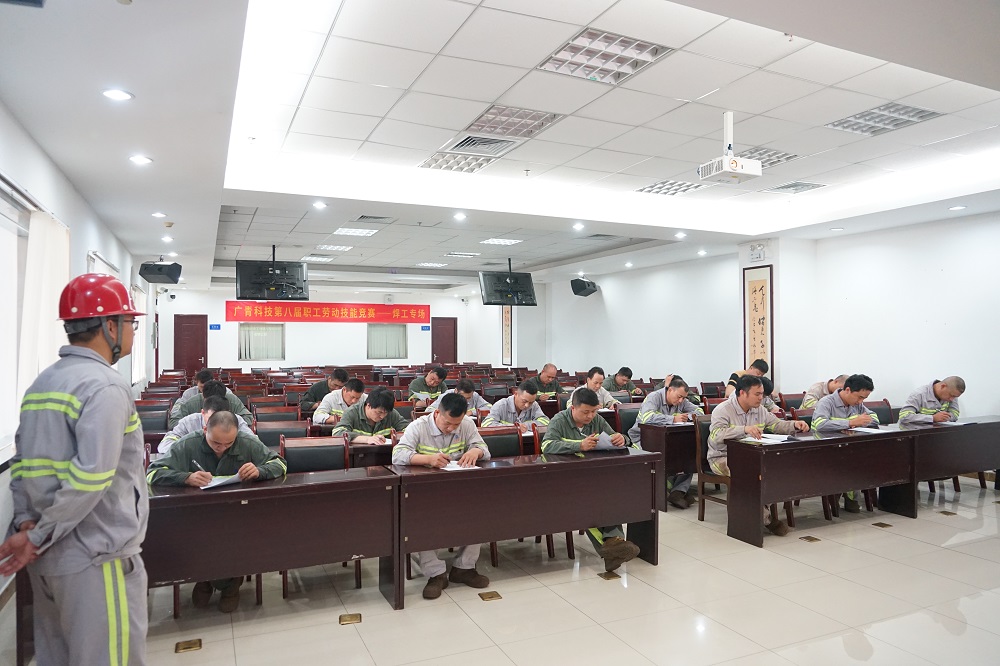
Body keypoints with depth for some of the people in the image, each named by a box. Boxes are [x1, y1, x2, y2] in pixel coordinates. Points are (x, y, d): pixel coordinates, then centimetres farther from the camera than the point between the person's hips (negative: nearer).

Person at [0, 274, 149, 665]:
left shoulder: (40, 384, 11)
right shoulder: (105, 386, -18)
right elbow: (91, 478, -24)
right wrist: (39, 538, -13)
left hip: (48, 559, 9)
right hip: (97, 559, -9)